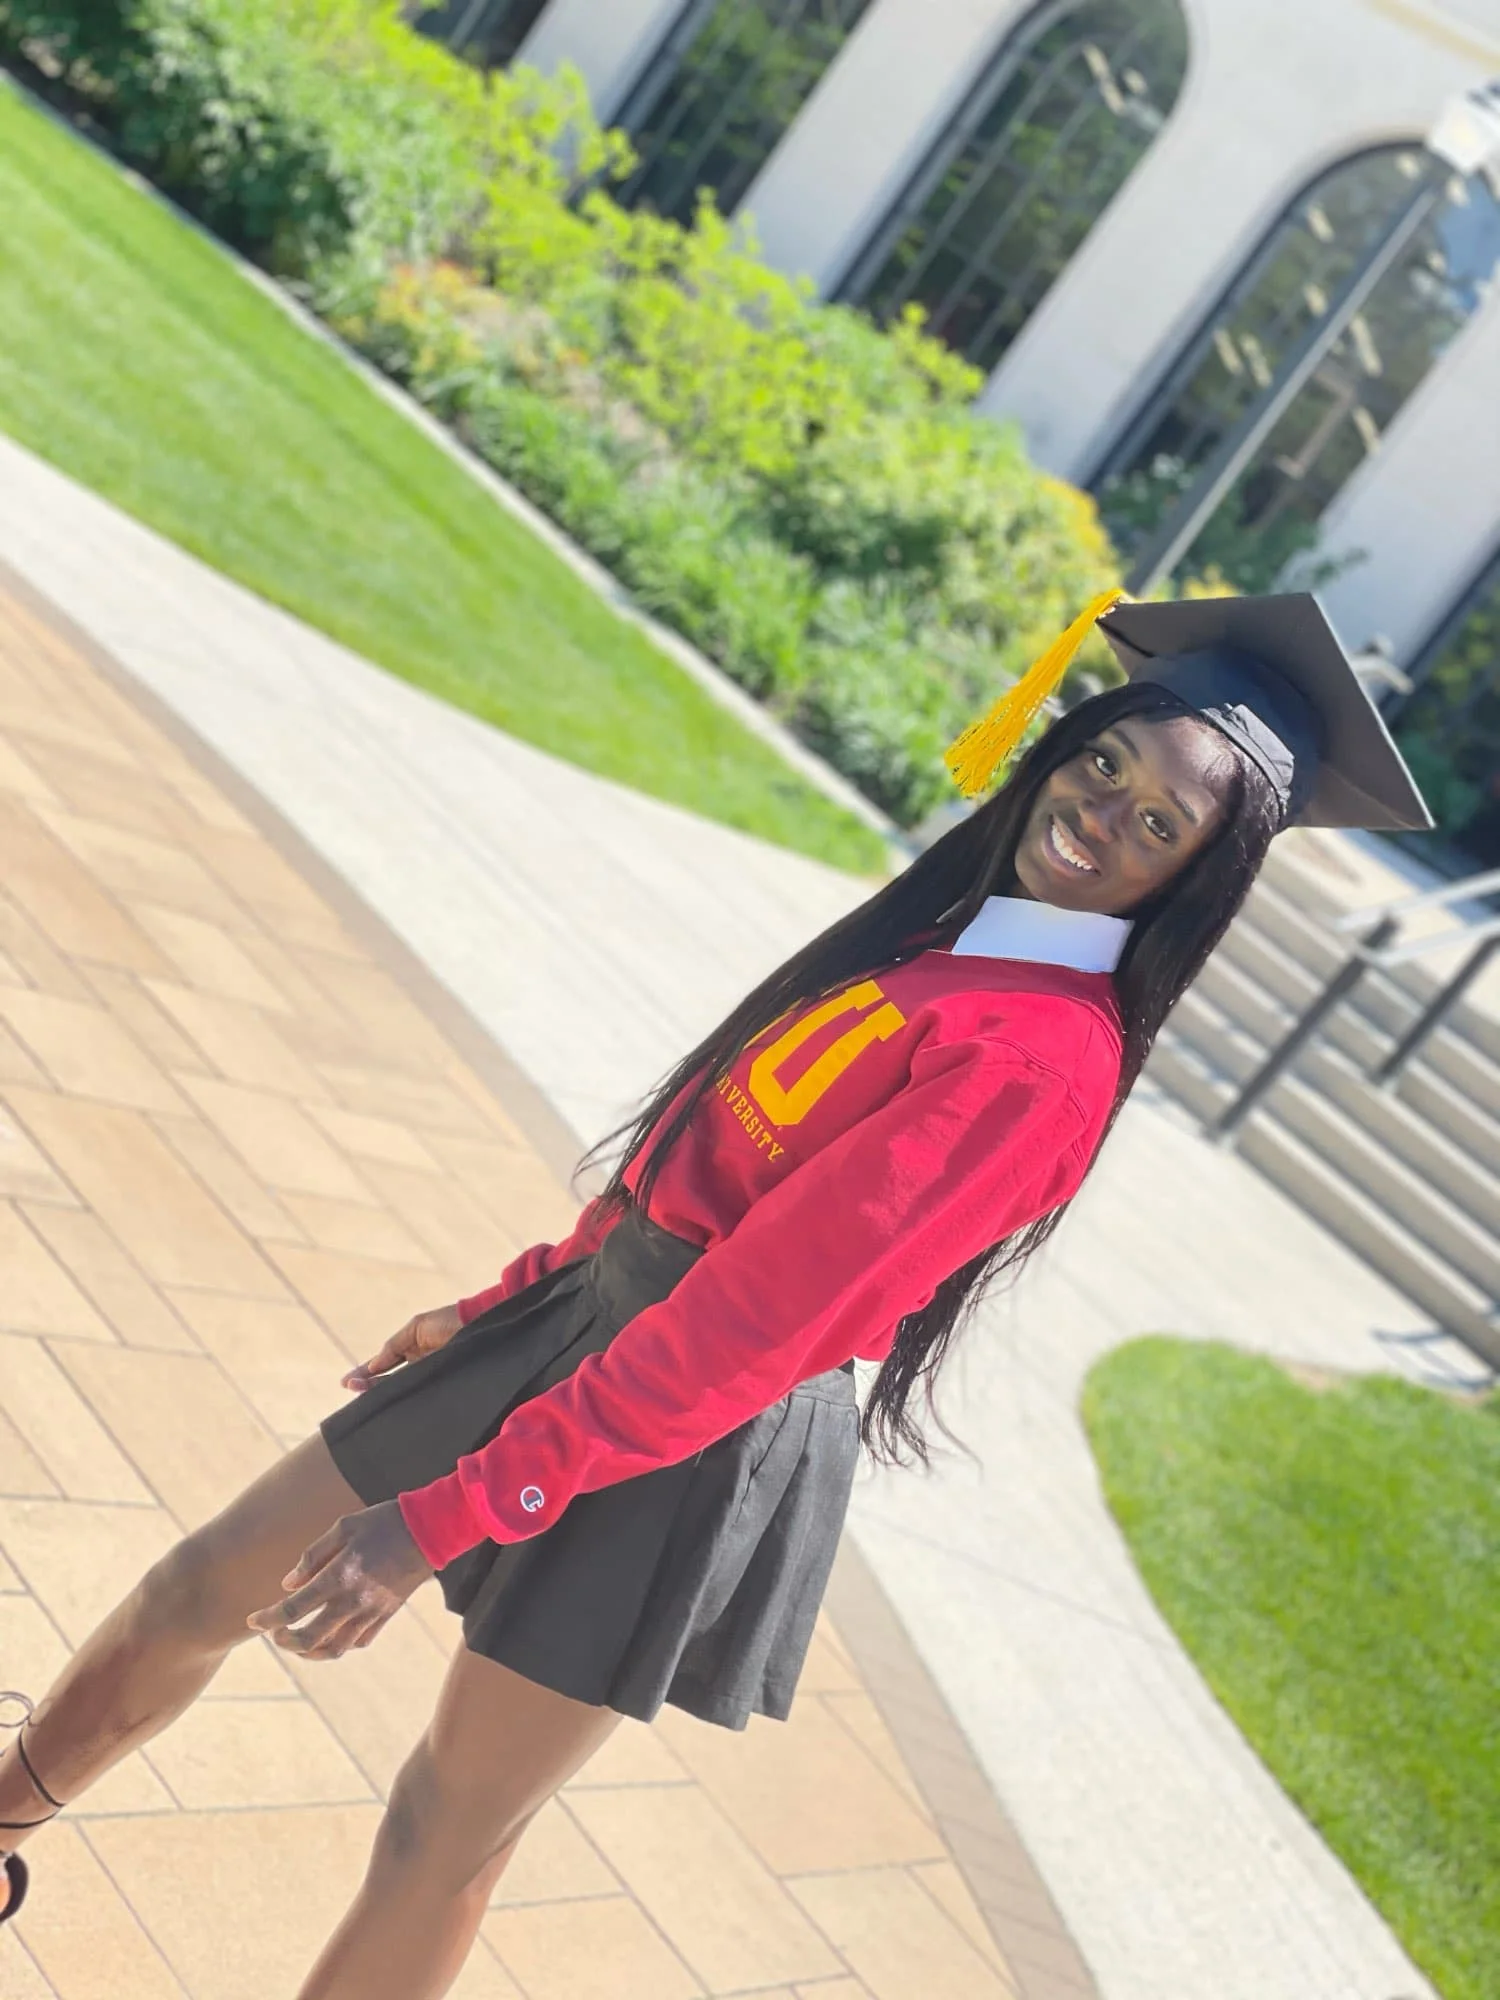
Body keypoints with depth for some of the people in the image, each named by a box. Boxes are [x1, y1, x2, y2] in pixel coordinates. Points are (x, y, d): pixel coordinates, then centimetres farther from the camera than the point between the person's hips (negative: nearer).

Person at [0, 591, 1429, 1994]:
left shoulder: (1039, 1058, -22)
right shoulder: (958, 931, 7)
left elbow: (747, 1331, -26)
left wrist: (443, 1515, -25)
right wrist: (508, 1300, 20)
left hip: (697, 1446, -8)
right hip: (595, 1317, 8)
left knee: (449, 1829, 5)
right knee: (203, 1591, 15)